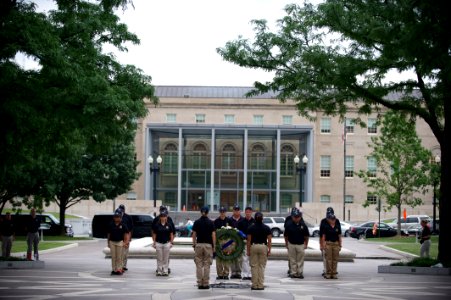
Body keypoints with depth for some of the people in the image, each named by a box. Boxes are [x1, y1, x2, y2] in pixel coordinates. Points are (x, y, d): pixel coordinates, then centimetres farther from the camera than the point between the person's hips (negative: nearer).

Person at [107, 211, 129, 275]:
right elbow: (109, 234, 9)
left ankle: (119, 269, 6)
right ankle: (114, 269, 11)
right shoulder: (111, 225, 3)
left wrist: (126, 242, -12)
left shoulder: (123, 225, -2)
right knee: (113, 257, 5)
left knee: (119, 257, 0)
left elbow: (126, 234, -3)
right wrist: (108, 242, 10)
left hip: (120, 242, -2)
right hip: (112, 242, 2)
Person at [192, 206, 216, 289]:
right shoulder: (211, 222, -3)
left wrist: (194, 245, 10)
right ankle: (206, 284, 2)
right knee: (207, 265, 3)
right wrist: (214, 246, 2)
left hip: (199, 245, 1)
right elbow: (213, 235, -5)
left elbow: (194, 235, 1)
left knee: (199, 265, 5)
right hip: (208, 245, -1)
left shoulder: (197, 222, 1)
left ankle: (200, 284, 3)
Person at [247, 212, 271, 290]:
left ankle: (254, 285, 4)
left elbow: (249, 240, -4)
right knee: (262, 267, 5)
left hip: (253, 246, -1)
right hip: (263, 247, 1)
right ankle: (261, 285, 4)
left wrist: (248, 250, 0)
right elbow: (269, 240, -2)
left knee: (254, 266, 4)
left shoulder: (251, 228, -3)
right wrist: (269, 250, 2)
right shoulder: (266, 228, 0)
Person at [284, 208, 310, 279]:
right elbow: (285, 235, 5)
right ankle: (293, 273, 12)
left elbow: (306, 236, 8)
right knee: (292, 260, 6)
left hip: (301, 245, 0)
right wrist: (286, 244, 7)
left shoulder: (303, 225, -2)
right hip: (291, 244, 0)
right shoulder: (289, 224, -4)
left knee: (300, 260, 4)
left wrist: (306, 244, 7)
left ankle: (300, 273, 12)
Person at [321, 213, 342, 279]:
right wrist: (323, 244, -6)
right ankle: (328, 274, 1)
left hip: (336, 244, 3)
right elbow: (323, 236, 1)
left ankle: (334, 274, 8)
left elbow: (339, 236, 11)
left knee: (335, 259, 3)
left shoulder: (337, 226, 8)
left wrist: (340, 245, 8)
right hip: (328, 243, -3)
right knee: (329, 259, -3)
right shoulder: (326, 226, 0)